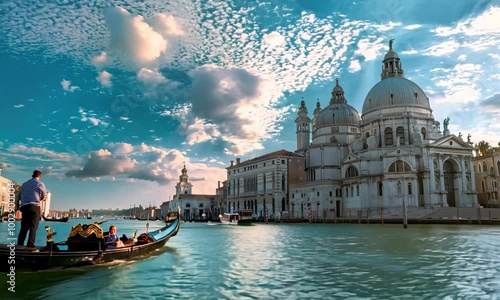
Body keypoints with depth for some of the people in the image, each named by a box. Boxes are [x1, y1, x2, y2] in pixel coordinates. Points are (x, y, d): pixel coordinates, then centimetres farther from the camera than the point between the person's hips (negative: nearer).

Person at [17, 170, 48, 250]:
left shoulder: (24, 184, 19)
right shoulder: (40, 184, 3)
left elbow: (19, 195, 15)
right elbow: (45, 196, -1)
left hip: (24, 207, 5)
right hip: (35, 207, -5)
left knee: (24, 226, 9)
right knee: (33, 227, -4)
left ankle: (20, 244, 5)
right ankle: (30, 245, -9)